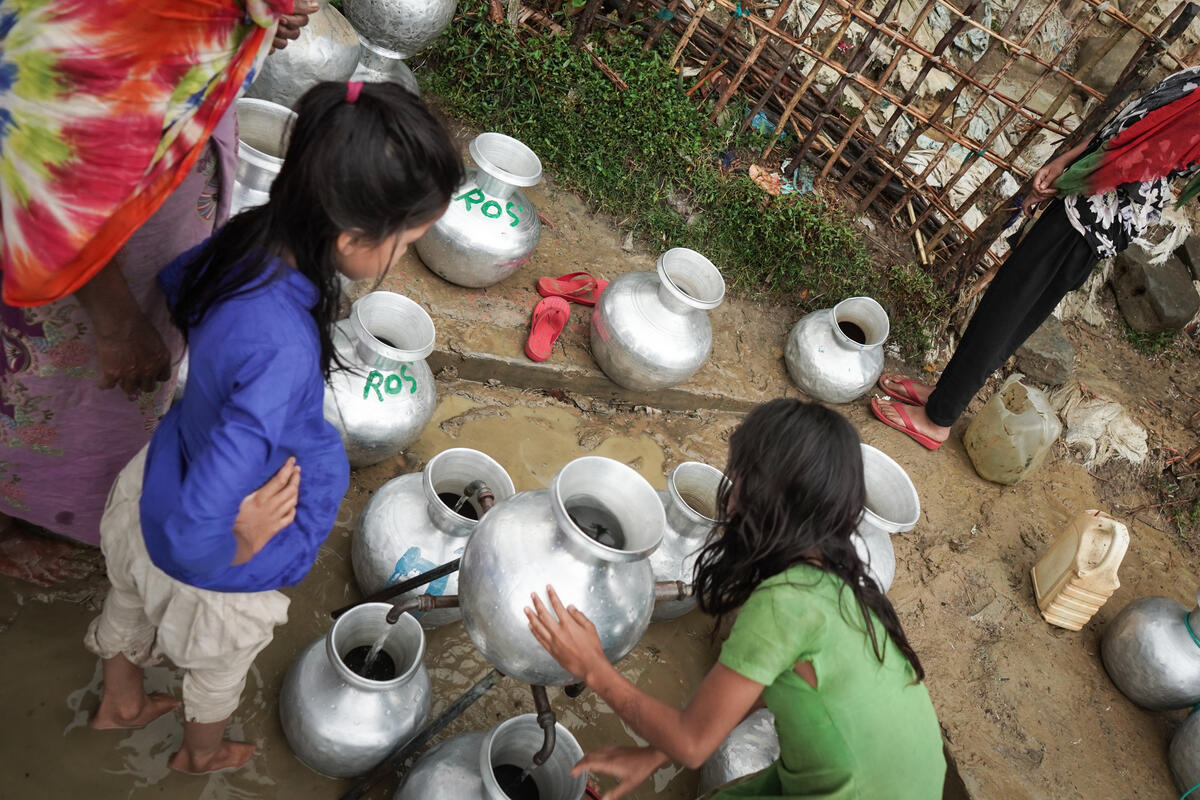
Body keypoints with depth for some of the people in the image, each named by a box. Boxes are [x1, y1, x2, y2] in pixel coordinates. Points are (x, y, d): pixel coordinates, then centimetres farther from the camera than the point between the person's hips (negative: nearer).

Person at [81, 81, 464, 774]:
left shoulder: (252, 238, -22)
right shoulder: (284, 352, -46)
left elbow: (171, 285, 3)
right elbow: (196, 532, -45)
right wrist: (240, 546, -24)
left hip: (158, 481, 7)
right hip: (218, 567, -6)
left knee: (133, 601, 36)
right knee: (221, 661, 29)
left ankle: (121, 702, 70)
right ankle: (205, 753, 63)